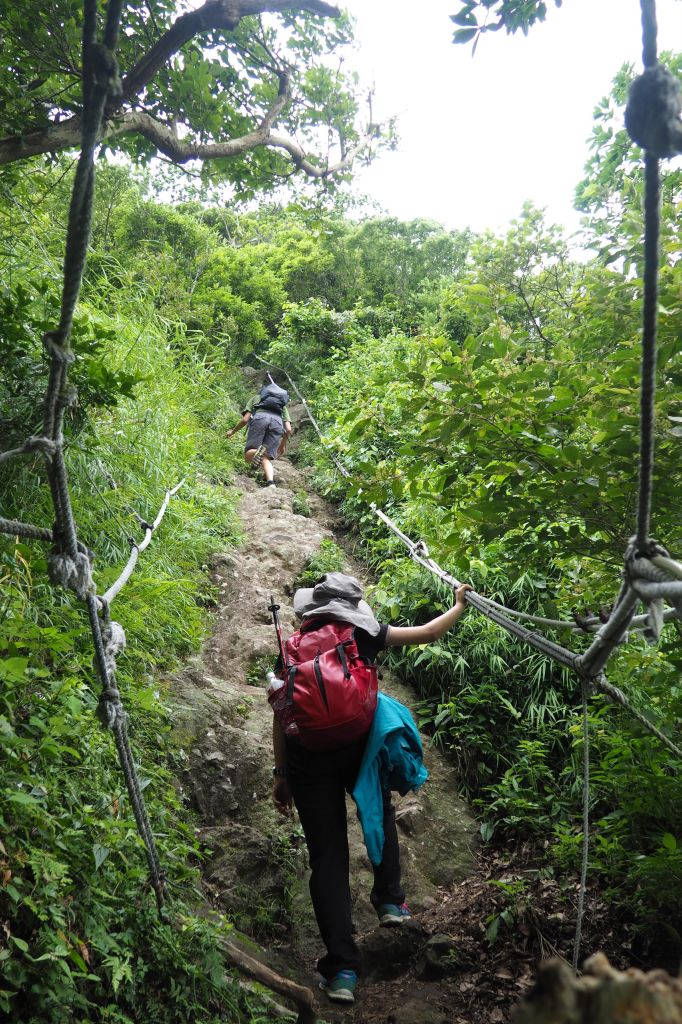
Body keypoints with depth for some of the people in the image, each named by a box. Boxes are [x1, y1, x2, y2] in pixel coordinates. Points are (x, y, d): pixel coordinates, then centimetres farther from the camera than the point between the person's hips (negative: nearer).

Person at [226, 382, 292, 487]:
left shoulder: (256, 398, 36)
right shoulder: (282, 405, 39)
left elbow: (245, 419, 22)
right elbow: (288, 429, 24)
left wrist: (232, 431, 38)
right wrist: (283, 444, 40)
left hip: (260, 417, -2)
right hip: (277, 421, 2)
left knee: (248, 455, 0)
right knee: (266, 458, 2)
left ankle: (257, 452, -36)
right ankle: (271, 483, -26)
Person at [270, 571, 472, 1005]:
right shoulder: (365, 634, 7)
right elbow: (429, 633, 13)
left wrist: (281, 773, 11)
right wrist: (460, 605, 30)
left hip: (309, 755, 0)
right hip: (359, 746, 0)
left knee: (328, 856, 6)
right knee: (380, 814, 33)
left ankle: (342, 968, 6)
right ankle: (390, 900, 33)